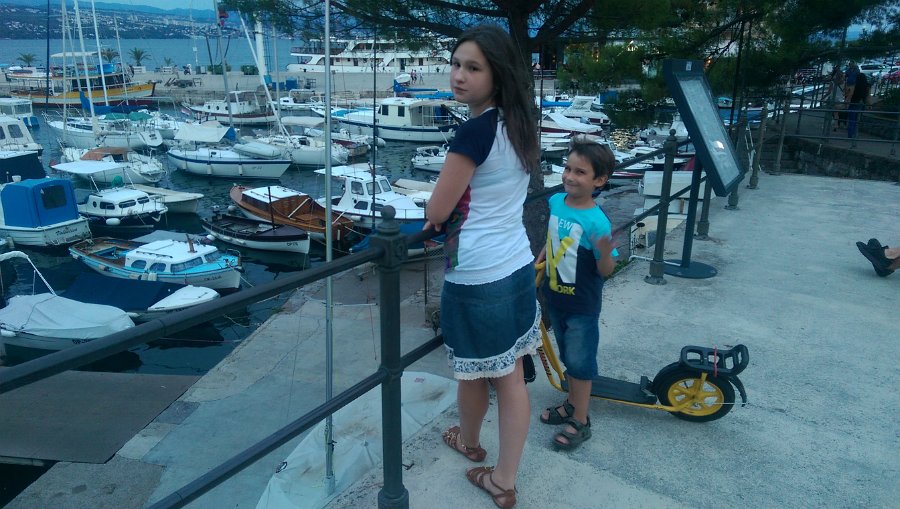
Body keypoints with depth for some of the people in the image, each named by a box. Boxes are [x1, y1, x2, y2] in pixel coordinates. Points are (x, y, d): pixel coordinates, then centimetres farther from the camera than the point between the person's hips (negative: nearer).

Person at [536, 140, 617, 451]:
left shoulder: (596, 221, -24)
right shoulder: (556, 202, -5)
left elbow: (606, 271, -19)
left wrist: (605, 253, -38)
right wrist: (539, 260, 18)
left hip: (582, 305, -6)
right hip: (555, 296, 6)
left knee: (580, 361, 7)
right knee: (568, 356, 21)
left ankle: (580, 422, 22)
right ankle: (572, 404, 40)